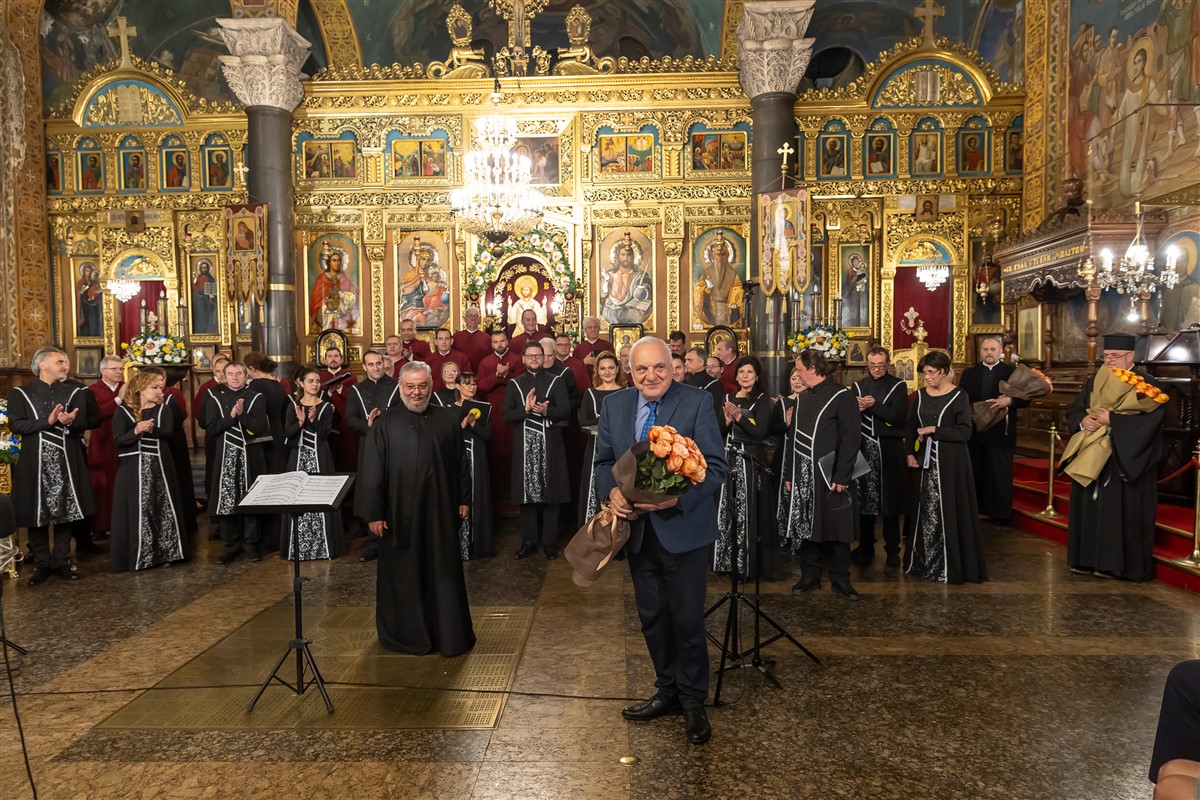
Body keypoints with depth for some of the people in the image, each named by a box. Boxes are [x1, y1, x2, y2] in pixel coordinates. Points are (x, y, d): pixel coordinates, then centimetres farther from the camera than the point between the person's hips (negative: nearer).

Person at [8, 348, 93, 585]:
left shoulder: (74, 392, 9)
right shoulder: (20, 393, 3)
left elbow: (81, 426, 2)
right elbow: (15, 425, -8)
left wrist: (70, 422, -20)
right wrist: (48, 422, -17)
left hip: (65, 460, 2)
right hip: (34, 461, -2)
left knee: (64, 512, 5)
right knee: (36, 514, 2)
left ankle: (61, 562, 13)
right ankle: (42, 564, 12)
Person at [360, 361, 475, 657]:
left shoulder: (448, 421, 3)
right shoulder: (385, 425, -4)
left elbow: (461, 464, 8)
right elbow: (372, 473, -5)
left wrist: (464, 499, 6)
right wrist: (374, 513, -8)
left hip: (440, 511, 2)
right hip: (399, 513, -2)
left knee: (443, 573, 10)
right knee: (404, 576, 10)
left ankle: (448, 634, 24)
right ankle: (406, 635, 26)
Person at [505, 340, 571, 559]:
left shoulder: (556, 381, 6)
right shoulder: (514, 384, 9)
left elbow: (565, 411, -5)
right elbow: (507, 415, 0)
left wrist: (545, 410, -21)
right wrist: (526, 409, -16)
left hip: (550, 444, -1)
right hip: (524, 445, 1)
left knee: (551, 493, 1)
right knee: (527, 494, 3)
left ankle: (549, 542, 10)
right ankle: (529, 541, 13)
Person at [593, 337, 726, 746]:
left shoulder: (697, 403, -11)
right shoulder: (613, 405, 3)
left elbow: (716, 467, -13)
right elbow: (603, 462, 8)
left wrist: (679, 498, -28)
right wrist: (611, 491, -13)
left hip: (684, 529, -5)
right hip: (638, 530, 5)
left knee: (688, 619, 4)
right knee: (652, 617, 17)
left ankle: (693, 701, 24)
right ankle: (668, 691, 36)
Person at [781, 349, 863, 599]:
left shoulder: (842, 396, -8)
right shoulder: (802, 398, 11)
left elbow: (851, 439, -12)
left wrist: (842, 476, -16)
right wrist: (789, 475, 8)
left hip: (830, 475, -6)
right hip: (803, 475, 6)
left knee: (836, 527, 4)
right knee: (804, 527, 9)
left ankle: (840, 579, 16)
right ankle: (810, 575, 22)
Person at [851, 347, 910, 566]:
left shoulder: (898, 386, 1)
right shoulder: (858, 385, 11)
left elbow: (897, 416, -11)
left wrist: (872, 405, -15)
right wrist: (859, 408, -16)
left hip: (890, 449, -2)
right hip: (864, 447, 3)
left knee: (890, 500, 3)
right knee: (865, 500, 6)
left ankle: (892, 549, 13)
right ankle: (866, 547, 17)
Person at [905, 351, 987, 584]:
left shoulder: (958, 396, -6)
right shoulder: (920, 396, 8)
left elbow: (965, 432, -12)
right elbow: (910, 427, 13)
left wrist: (935, 430, -15)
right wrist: (910, 453, 1)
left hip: (951, 462, -5)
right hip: (926, 461, 5)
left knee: (949, 512, -1)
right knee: (924, 512, 8)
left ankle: (951, 567, 8)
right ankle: (923, 562, 19)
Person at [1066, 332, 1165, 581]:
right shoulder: (1093, 383, 13)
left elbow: (1148, 419, -18)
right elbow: (1073, 411, 7)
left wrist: (1111, 420, -23)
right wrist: (1083, 420, -14)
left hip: (1125, 463, -5)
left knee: (1122, 511, -2)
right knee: (1091, 508, 8)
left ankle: (1120, 563, 7)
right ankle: (1090, 558, 15)